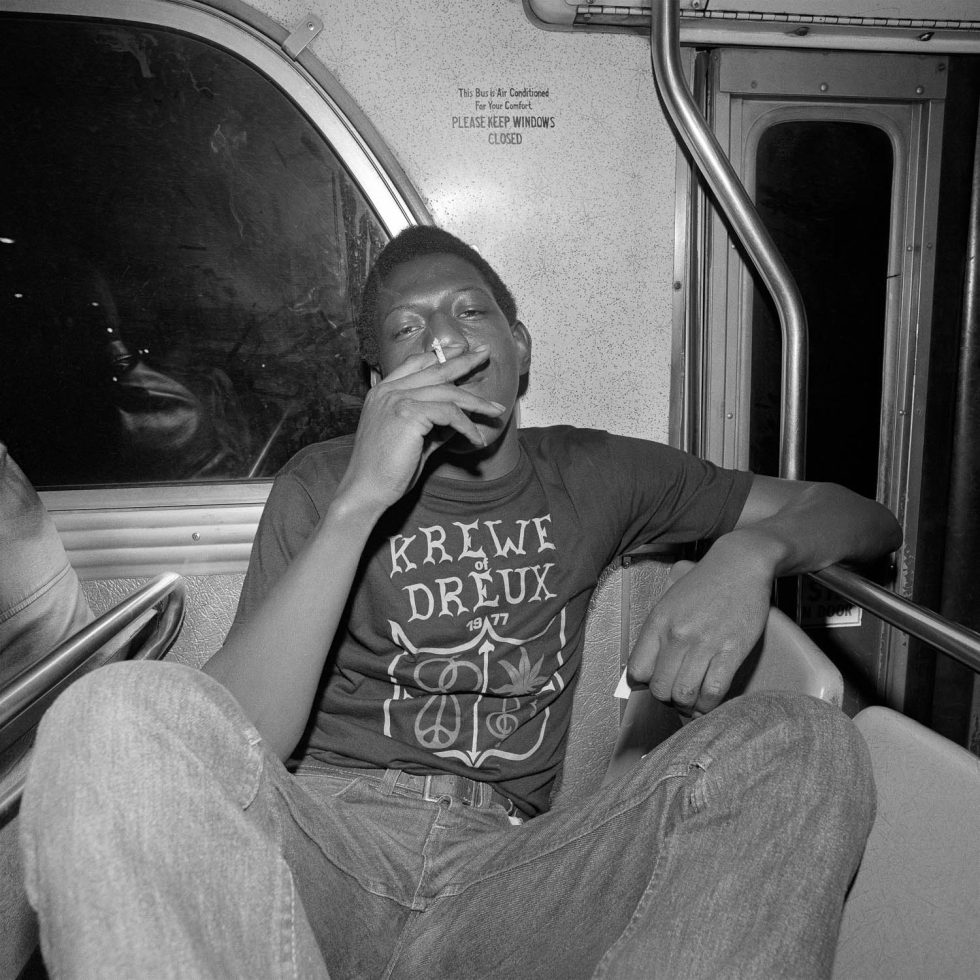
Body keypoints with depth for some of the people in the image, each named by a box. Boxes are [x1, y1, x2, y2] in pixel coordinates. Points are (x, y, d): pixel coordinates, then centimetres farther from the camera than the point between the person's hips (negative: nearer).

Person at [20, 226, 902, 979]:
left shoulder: (590, 475, 12)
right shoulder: (321, 484, 7)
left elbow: (866, 519, 18)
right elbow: (234, 745, -7)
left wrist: (750, 551, -7)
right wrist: (360, 501, -17)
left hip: (503, 864, 1)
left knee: (804, 746, -19)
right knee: (120, 713, -29)